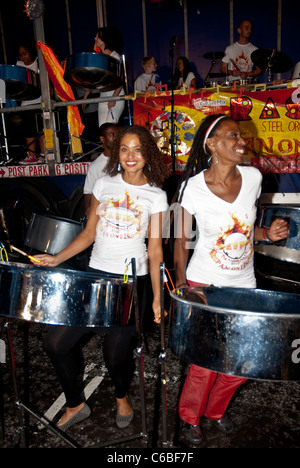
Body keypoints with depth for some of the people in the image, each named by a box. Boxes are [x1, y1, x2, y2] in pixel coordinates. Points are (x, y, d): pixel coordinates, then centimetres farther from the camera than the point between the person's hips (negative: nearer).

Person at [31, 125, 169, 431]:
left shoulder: (156, 196, -1)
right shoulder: (104, 185, 6)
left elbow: (154, 250, -2)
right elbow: (89, 233, 9)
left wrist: (157, 297, -7)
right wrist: (57, 259, -2)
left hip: (133, 282, -3)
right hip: (96, 275, 3)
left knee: (115, 353, -1)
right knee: (56, 343, 1)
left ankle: (122, 397, 38)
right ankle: (75, 405, 29)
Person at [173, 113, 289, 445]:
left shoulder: (252, 177, -4)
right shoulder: (192, 187, -14)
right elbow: (181, 239, -5)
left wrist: (268, 234, -10)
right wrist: (181, 283, -9)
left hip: (243, 284, 4)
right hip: (204, 283, -4)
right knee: (207, 362, 2)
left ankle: (215, 409, 43)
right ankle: (189, 415, 34)